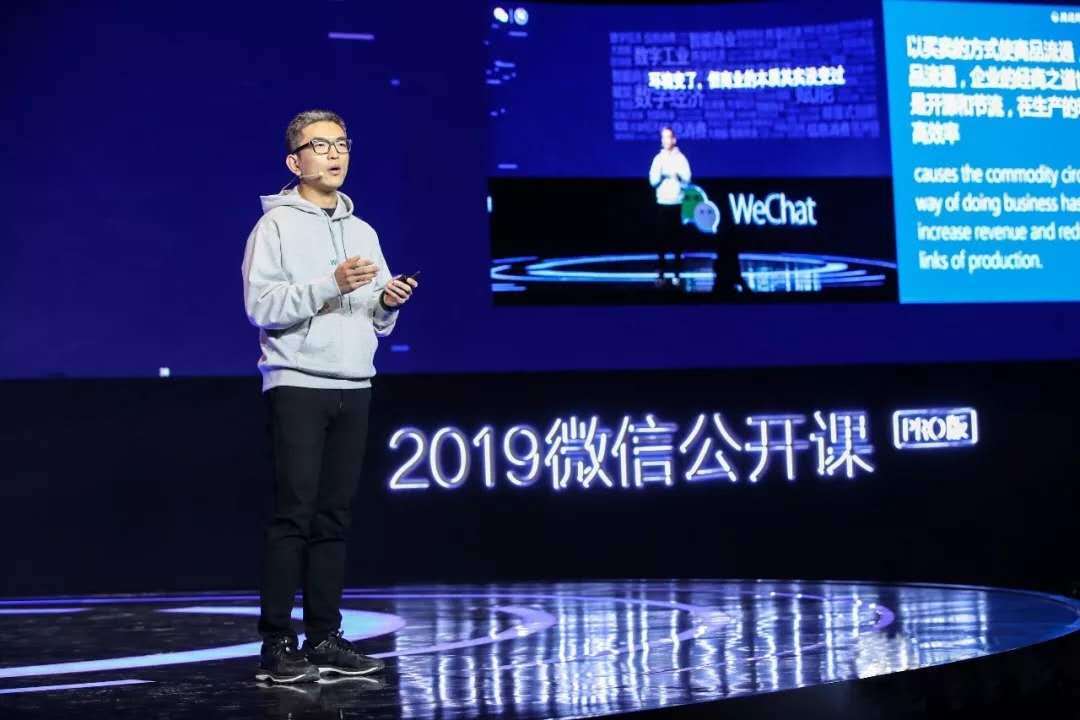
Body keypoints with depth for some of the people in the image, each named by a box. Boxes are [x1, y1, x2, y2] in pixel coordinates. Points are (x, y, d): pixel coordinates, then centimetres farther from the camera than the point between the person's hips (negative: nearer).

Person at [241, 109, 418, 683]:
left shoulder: (363, 232, 19)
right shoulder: (277, 226, 0)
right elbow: (261, 305, -12)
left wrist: (389, 301, -2)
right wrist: (330, 284, -20)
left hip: (354, 387, 6)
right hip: (296, 384, -6)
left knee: (334, 516, 6)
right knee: (293, 513, -10)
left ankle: (325, 637, 10)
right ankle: (276, 644, -7)